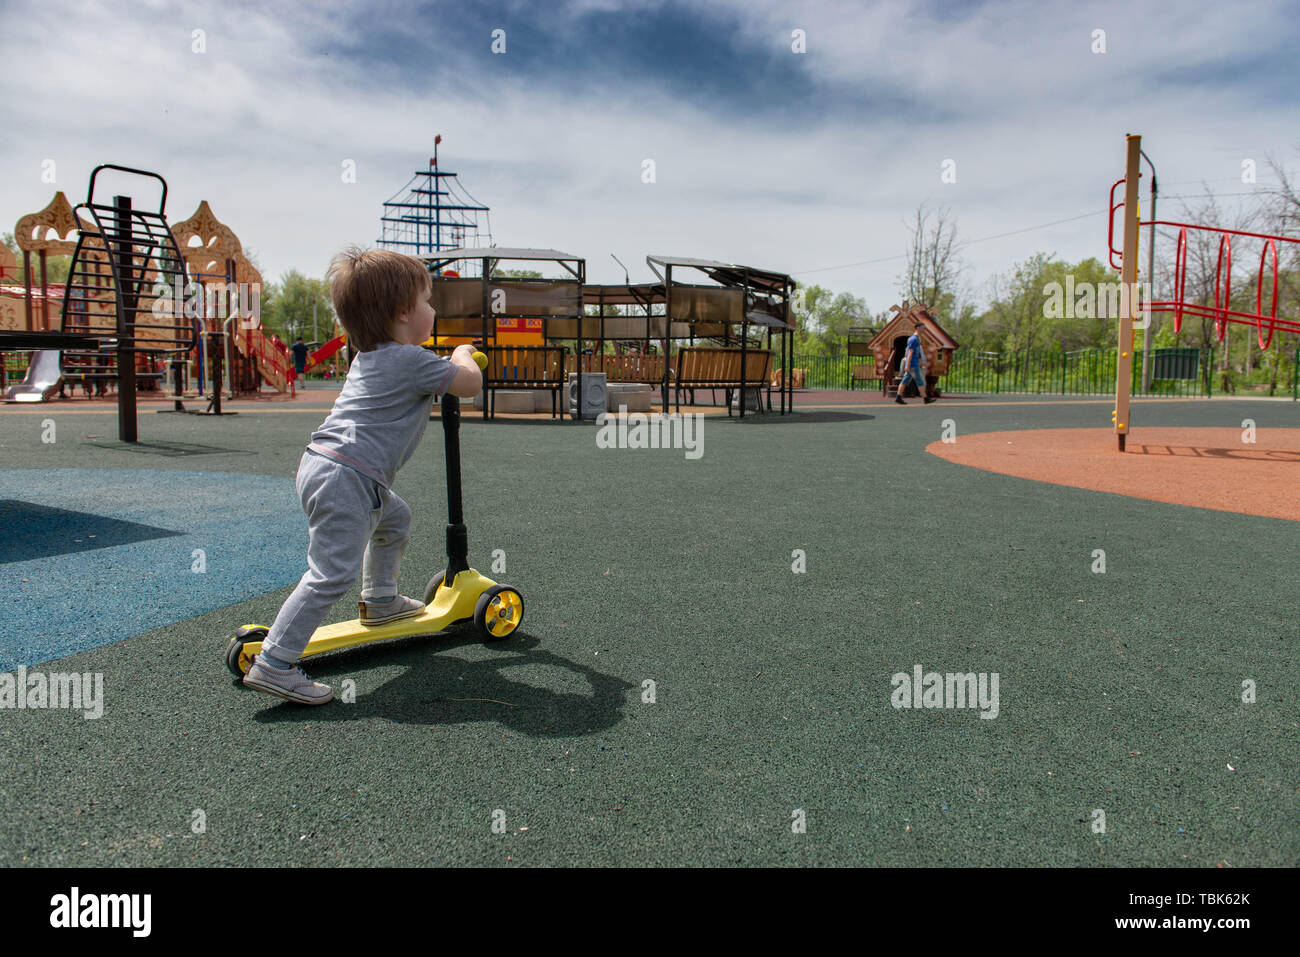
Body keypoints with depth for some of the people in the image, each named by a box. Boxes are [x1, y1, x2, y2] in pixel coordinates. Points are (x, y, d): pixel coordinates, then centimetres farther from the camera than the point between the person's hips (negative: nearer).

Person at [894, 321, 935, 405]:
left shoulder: (917, 339, 18)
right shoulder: (913, 339, -14)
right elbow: (910, 353, -19)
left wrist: (923, 363, 25)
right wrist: (907, 365, -23)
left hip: (914, 364, 10)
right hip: (913, 365, -10)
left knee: (905, 380, 6)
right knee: (920, 381, -4)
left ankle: (898, 397, 4)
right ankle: (926, 399, 1)